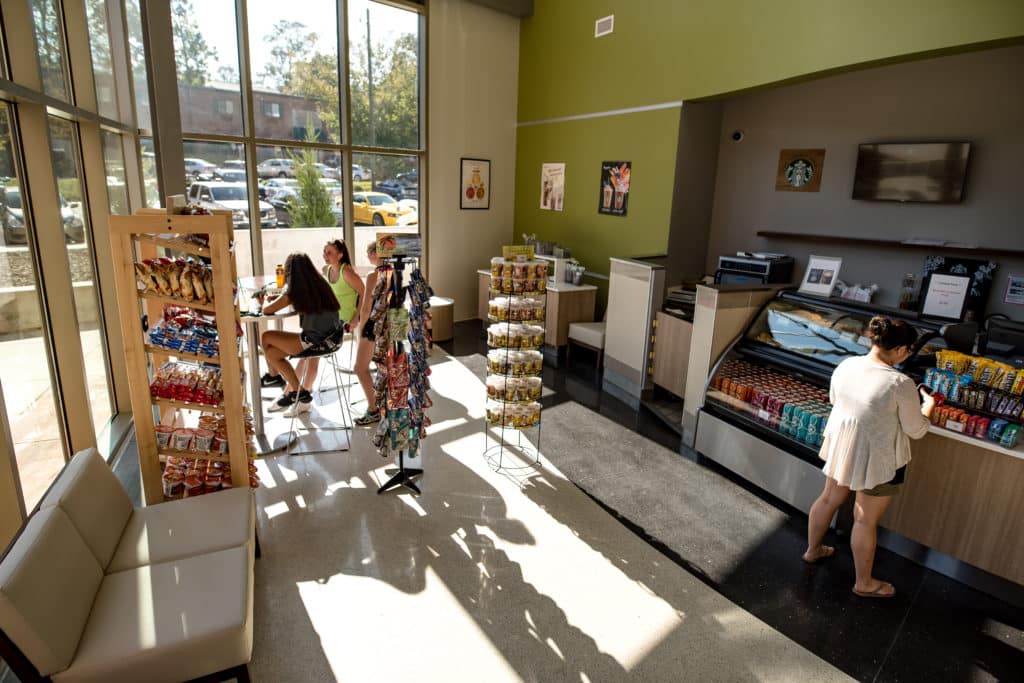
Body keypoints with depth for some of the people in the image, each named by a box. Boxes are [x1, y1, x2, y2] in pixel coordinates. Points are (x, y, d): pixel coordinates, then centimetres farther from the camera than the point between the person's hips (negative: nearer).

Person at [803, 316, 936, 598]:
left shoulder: (845, 366, -8)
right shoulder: (901, 384, -25)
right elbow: (916, 431, -11)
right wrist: (928, 405, 7)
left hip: (841, 446, 6)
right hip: (877, 458, -6)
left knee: (829, 499, 23)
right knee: (866, 519, 9)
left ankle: (812, 550, 43)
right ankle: (864, 583, 28)